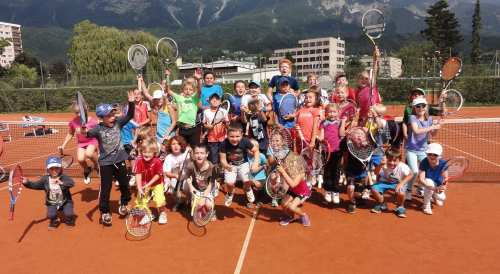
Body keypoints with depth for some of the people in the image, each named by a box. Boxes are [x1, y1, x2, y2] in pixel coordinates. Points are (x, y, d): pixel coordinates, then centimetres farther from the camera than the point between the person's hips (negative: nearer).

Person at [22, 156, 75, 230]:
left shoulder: (64, 177, -12)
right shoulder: (45, 179, -1)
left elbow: (71, 183, -27)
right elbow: (35, 185, 2)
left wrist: (62, 183, -44)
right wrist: (27, 182, -15)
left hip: (65, 202, -3)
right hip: (52, 203, 3)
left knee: (69, 214, -22)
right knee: (50, 215, -21)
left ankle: (69, 220, 19)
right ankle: (55, 220, 18)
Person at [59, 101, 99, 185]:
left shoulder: (92, 122, -17)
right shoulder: (73, 122, -6)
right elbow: (70, 134, 8)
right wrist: (63, 146, 7)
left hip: (92, 141, -3)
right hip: (81, 142, 3)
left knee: (88, 154, -34)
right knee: (80, 159, -21)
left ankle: (97, 166, -1)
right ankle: (87, 171, 14)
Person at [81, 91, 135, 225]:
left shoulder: (118, 123, -4)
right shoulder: (98, 128, -13)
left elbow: (130, 115, -7)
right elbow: (90, 133, -30)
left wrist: (131, 102, -21)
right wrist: (85, 132, -54)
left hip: (120, 160, 3)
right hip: (105, 163, -3)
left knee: (124, 184, 15)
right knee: (105, 188, 4)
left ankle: (124, 203, 39)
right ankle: (105, 212, 20)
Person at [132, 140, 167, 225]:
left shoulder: (157, 162, -25)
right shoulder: (139, 160, -20)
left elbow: (158, 175, -16)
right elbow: (138, 174, -15)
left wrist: (149, 184, -19)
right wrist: (139, 188, -20)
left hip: (156, 183, -2)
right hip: (144, 183, 3)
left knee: (160, 199, -16)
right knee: (140, 200, -5)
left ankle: (162, 213, 18)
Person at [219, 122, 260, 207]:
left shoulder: (245, 141, -26)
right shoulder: (224, 144, -27)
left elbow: (256, 150, -11)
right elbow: (223, 159, -20)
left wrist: (256, 162, -27)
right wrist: (226, 166, -43)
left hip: (243, 164, 1)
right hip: (230, 165, 0)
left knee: (248, 181, -17)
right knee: (229, 183, -19)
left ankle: (247, 189, 24)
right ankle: (230, 193, 21)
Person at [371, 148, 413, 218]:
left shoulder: (402, 167, -28)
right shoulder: (385, 165, -25)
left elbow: (410, 174, -12)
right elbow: (376, 173, -33)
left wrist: (401, 184, -22)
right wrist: (381, 164, -50)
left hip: (398, 183, -2)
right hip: (385, 181, 3)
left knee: (401, 193, -34)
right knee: (374, 189, -20)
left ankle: (399, 207, 2)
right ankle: (382, 205, 11)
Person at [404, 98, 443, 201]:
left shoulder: (429, 119, 3)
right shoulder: (412, 118, -14)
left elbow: (433, 134, 0)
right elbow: (416, 131, -29)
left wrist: (438, 127, -19)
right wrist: (432, 127, -31)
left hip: (423, 149, 5)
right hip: (411, 149, -5)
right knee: (414, 171, -15)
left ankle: (421, 189, 28)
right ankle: (409, 191, 8)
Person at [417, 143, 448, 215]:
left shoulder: (443, 163, -24)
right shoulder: (423, 163, -32)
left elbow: (445, 177, -16)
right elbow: (421, 179, -37)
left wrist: (444, 186, -40)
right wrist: (433, 188, -49)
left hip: (438, 182, 3)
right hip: (427, 181, -2)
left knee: (441, 197, -19)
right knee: (430, 182, -37)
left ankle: (434, 196, 25)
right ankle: (426, 205, -17)